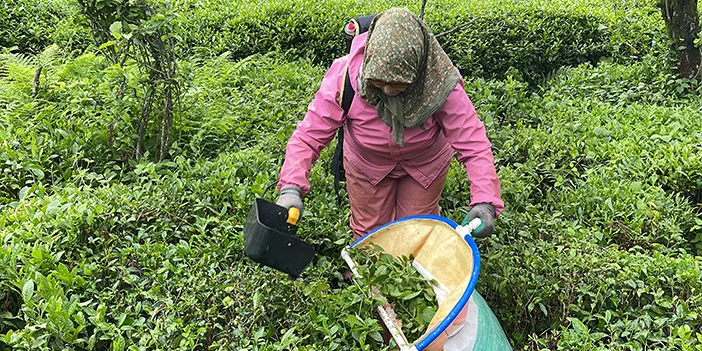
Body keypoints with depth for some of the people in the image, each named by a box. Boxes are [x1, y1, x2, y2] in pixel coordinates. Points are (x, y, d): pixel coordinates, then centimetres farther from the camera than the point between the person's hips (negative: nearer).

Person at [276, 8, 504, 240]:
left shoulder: (440, 84, -34)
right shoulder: (344, 76, -33)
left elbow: (473, 142, -32)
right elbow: (309, 136, -29)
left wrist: (484, 201, -46)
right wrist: (291, 188, -44)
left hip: (425, 165, 0)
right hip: (366, 165, 1)